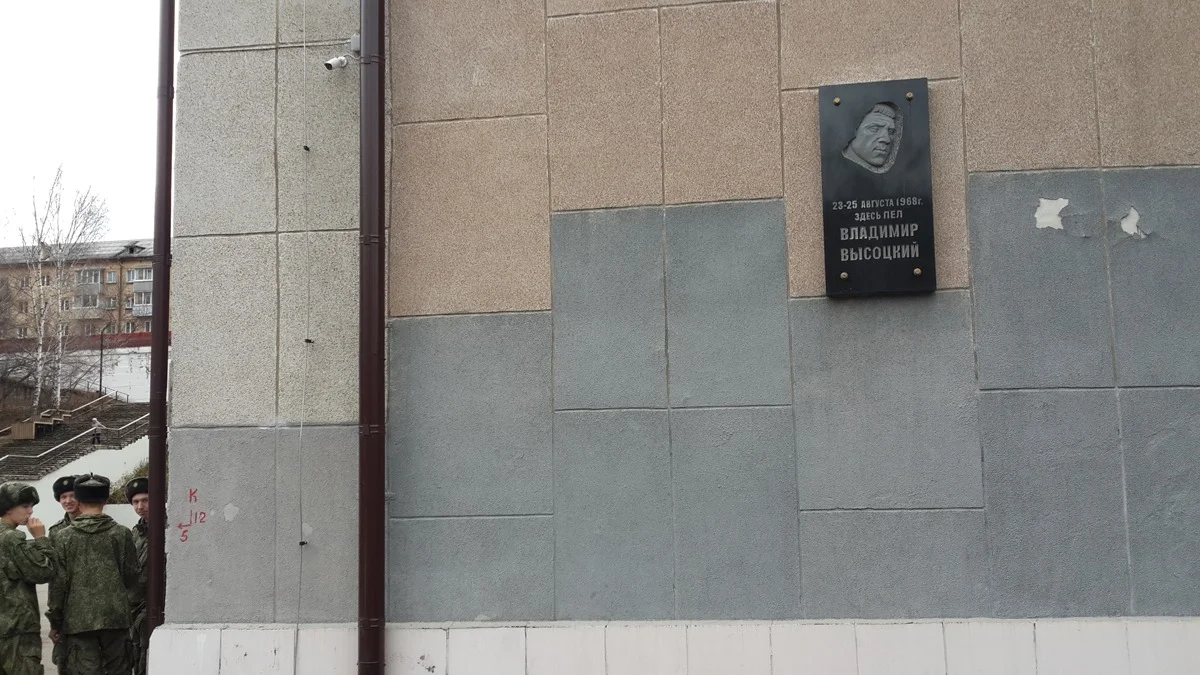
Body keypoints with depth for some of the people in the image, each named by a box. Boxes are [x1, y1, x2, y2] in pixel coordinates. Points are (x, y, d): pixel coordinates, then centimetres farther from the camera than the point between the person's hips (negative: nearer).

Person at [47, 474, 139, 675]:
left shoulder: (64, 537, -2)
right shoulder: (122, 534, -1)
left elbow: (58, 582, -2)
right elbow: (132, 575, 3)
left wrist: (55, 621, 8)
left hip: (77, 619, -1)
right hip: (115, 618, 1)